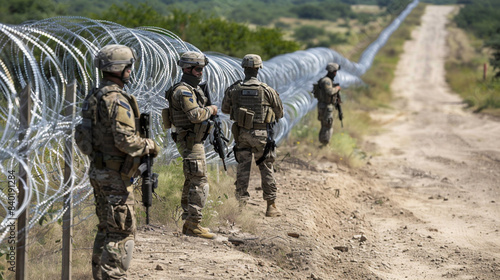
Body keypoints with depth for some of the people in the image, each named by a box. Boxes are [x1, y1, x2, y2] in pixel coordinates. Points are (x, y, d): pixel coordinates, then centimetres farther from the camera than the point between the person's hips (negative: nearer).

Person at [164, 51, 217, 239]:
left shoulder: (193, 89, 17)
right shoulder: (183, 91, -17)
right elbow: (195, 114, -27)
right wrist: (210, 110, -13)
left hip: (195, 141, 11)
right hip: (190, 142, -11)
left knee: (191, 182, 13)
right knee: (200, 183, -13)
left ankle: (188, 223, 18)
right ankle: (194, 225, -13)